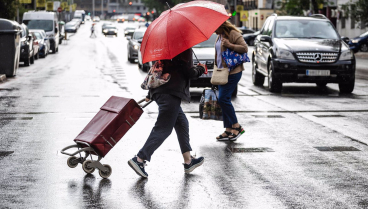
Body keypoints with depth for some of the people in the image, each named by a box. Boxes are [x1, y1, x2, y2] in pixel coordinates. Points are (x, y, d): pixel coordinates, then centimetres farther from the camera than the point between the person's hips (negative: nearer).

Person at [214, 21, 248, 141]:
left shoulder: (233, 34, -10)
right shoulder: (219, 37, 17)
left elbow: (245, 48, -17)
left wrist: (230, 45, -23)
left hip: (233, 72, -9)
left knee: (223, 99, -15)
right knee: (224, 100, 7)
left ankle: (236, 126, -5)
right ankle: (228, 130, 12)